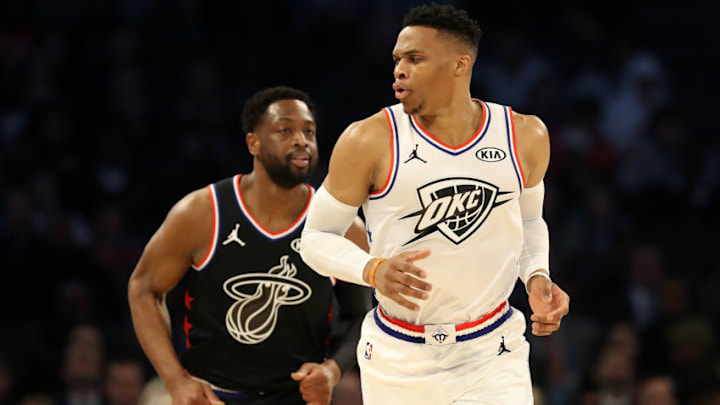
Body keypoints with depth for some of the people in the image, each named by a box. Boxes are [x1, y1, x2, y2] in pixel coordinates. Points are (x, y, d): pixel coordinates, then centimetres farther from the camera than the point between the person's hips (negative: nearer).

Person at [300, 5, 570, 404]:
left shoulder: (524, 136, -1)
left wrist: (537, 276, -1)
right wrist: (372, 270, -22)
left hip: (492, 354, 1)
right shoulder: (370, 142, -11)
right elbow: (316, 236, -3)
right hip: (398, 357, -1)